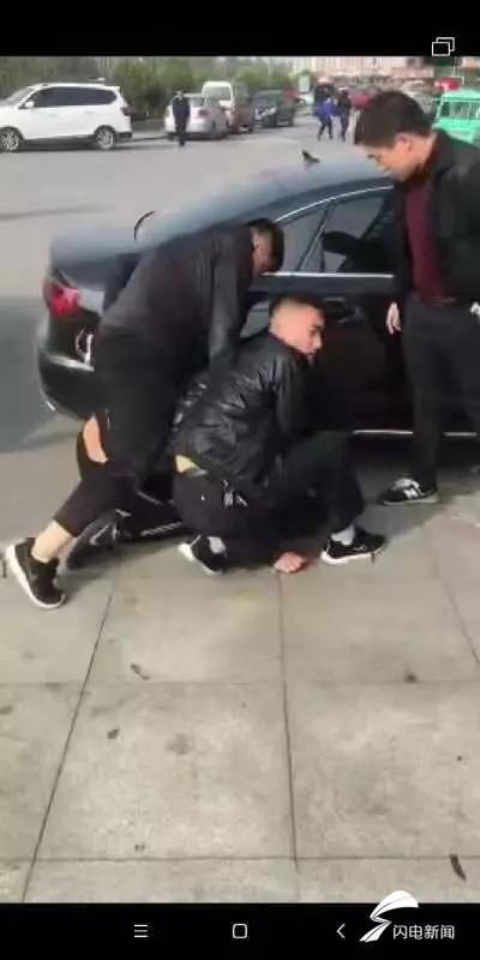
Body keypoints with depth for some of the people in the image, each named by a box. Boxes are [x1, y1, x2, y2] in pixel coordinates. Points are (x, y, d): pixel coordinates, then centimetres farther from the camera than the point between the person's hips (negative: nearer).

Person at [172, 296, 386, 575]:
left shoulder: (256, 353, 18)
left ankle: (220, 545, 12)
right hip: (221, 494, -9)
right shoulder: (283, 360, -9)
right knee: (333, 447, -1)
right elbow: (290, 433, 0)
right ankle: (345, 540, 17)